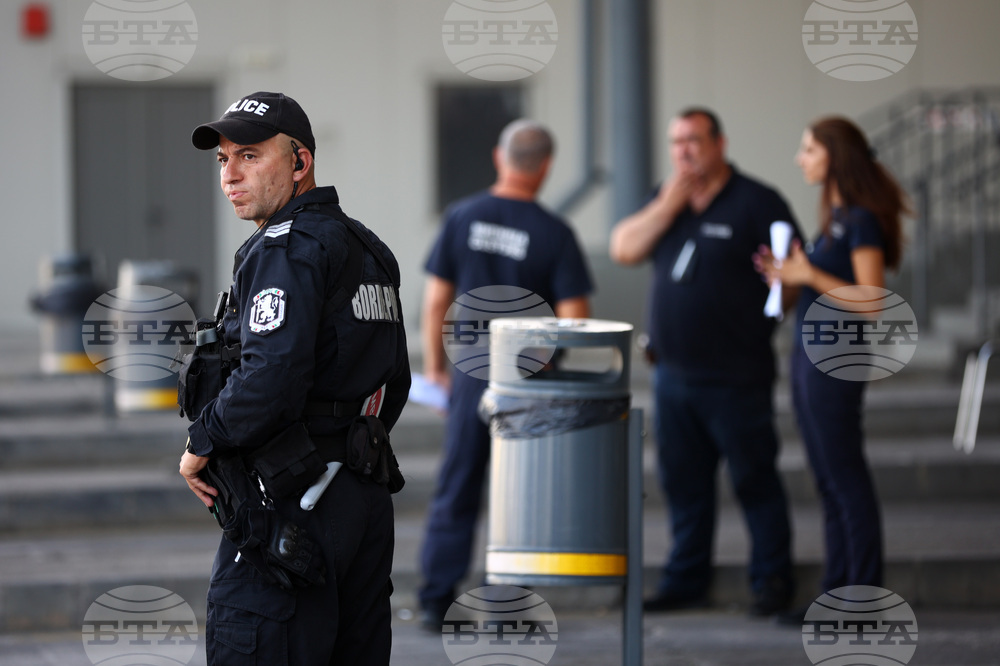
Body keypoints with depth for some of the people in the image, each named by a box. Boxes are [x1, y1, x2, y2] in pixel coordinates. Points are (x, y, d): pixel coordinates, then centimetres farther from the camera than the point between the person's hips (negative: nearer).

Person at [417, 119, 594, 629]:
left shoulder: (462, 218, -3)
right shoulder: (555, 234, -10)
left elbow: (436, 299, 0)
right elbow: (575, 319, -13)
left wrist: (434, 363, 12)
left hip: (471, 372, 2)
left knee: (456, 490, 8)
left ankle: (436, 600, 8)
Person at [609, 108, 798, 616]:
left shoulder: (757, 203, -6)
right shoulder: (666, 200, 12)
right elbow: (624, 250, 1)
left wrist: (753, 325, -9)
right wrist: (667, 206, -9)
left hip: (736, 378, -6)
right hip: (673, 373, 6)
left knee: (754, 479, 0)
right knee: (683, 482, 10)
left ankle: (772, 581, 9)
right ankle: (686, 580, 19)